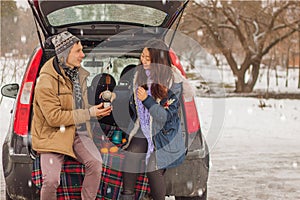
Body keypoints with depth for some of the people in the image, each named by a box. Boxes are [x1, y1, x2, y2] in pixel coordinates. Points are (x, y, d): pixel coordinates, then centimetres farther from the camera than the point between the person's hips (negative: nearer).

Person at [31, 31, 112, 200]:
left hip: (78, 132, 5)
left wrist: (97, 111, -2)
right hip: (53, 135, -5)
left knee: (96, 162, -22)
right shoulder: (46, 81, -16)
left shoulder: (79, 74, 9)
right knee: (51, 180, -22)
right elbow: (54, 117, -20)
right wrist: (89, 113, -18)